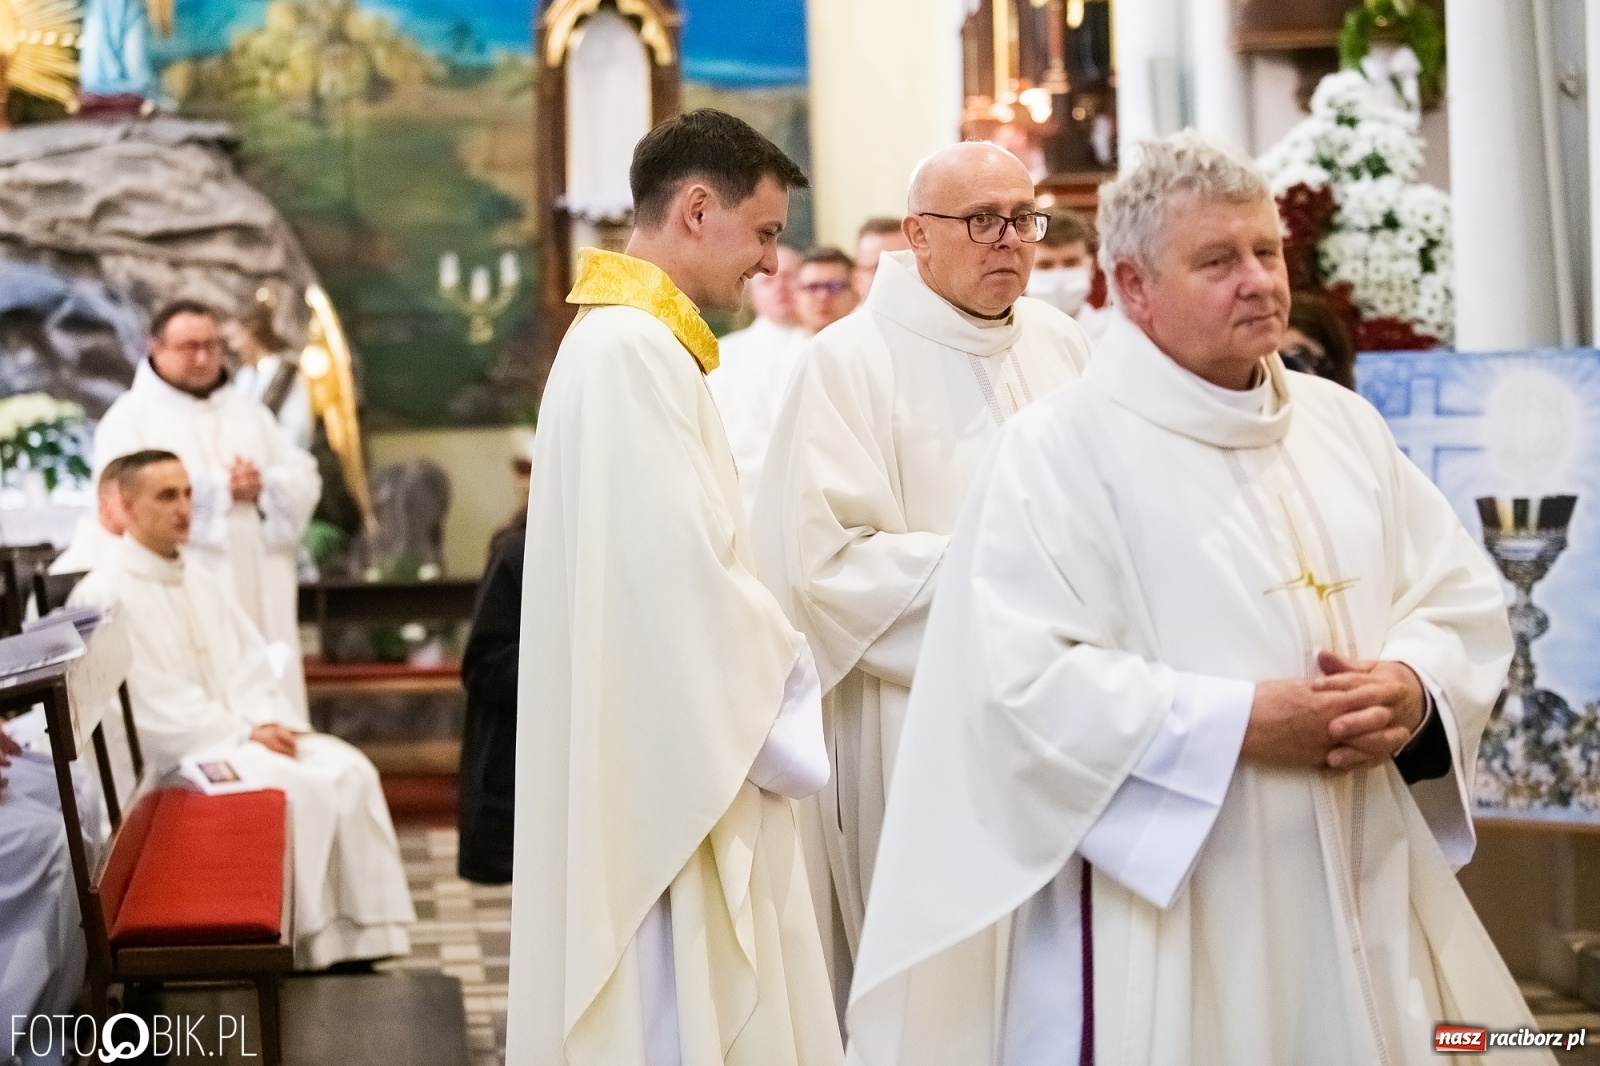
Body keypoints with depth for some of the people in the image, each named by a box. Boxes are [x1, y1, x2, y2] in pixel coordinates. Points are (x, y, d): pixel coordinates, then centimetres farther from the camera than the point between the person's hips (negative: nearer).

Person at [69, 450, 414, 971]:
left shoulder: (200, 584, 19)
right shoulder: (103, 594, -7)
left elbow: (249, 664, 14)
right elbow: (151, 700, -15)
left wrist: (269, 722, -7)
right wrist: (243, 733, -17)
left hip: (243, 731, 7)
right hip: (170, 752, -7)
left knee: (349, 771, -16)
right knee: (293, 786, -29)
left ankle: (360, 938, -17)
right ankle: (313, 946, -21)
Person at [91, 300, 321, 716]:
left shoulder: (250, 413, 21)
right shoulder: (129, 417, 5)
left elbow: (305, 480, 14)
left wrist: (262, 486, -9)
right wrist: (220, 488, -12)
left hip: (260, 599, 5)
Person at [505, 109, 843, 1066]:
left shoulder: (636, 344, 15)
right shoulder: (633, 349, -17)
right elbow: (680, 572, -22)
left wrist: (774, 667, 10)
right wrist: (789, 684, -10)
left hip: (677, 762, 10)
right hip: (669, 767, -10)